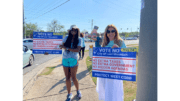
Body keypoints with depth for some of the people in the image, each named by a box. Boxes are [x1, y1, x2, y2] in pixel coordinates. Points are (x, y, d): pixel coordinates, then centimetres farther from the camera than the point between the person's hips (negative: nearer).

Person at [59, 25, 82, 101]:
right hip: (65, 59, 3)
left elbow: (77, 50, -14)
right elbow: (62, 46, 9)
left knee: (73, 78, -1)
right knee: (67, 78, 7)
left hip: (73, 60, -2)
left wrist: (67, 48, -20)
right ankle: (69, 94, 23)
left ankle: (78, 90, 27)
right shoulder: (66, 37, 5)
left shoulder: (79, 39, -2)